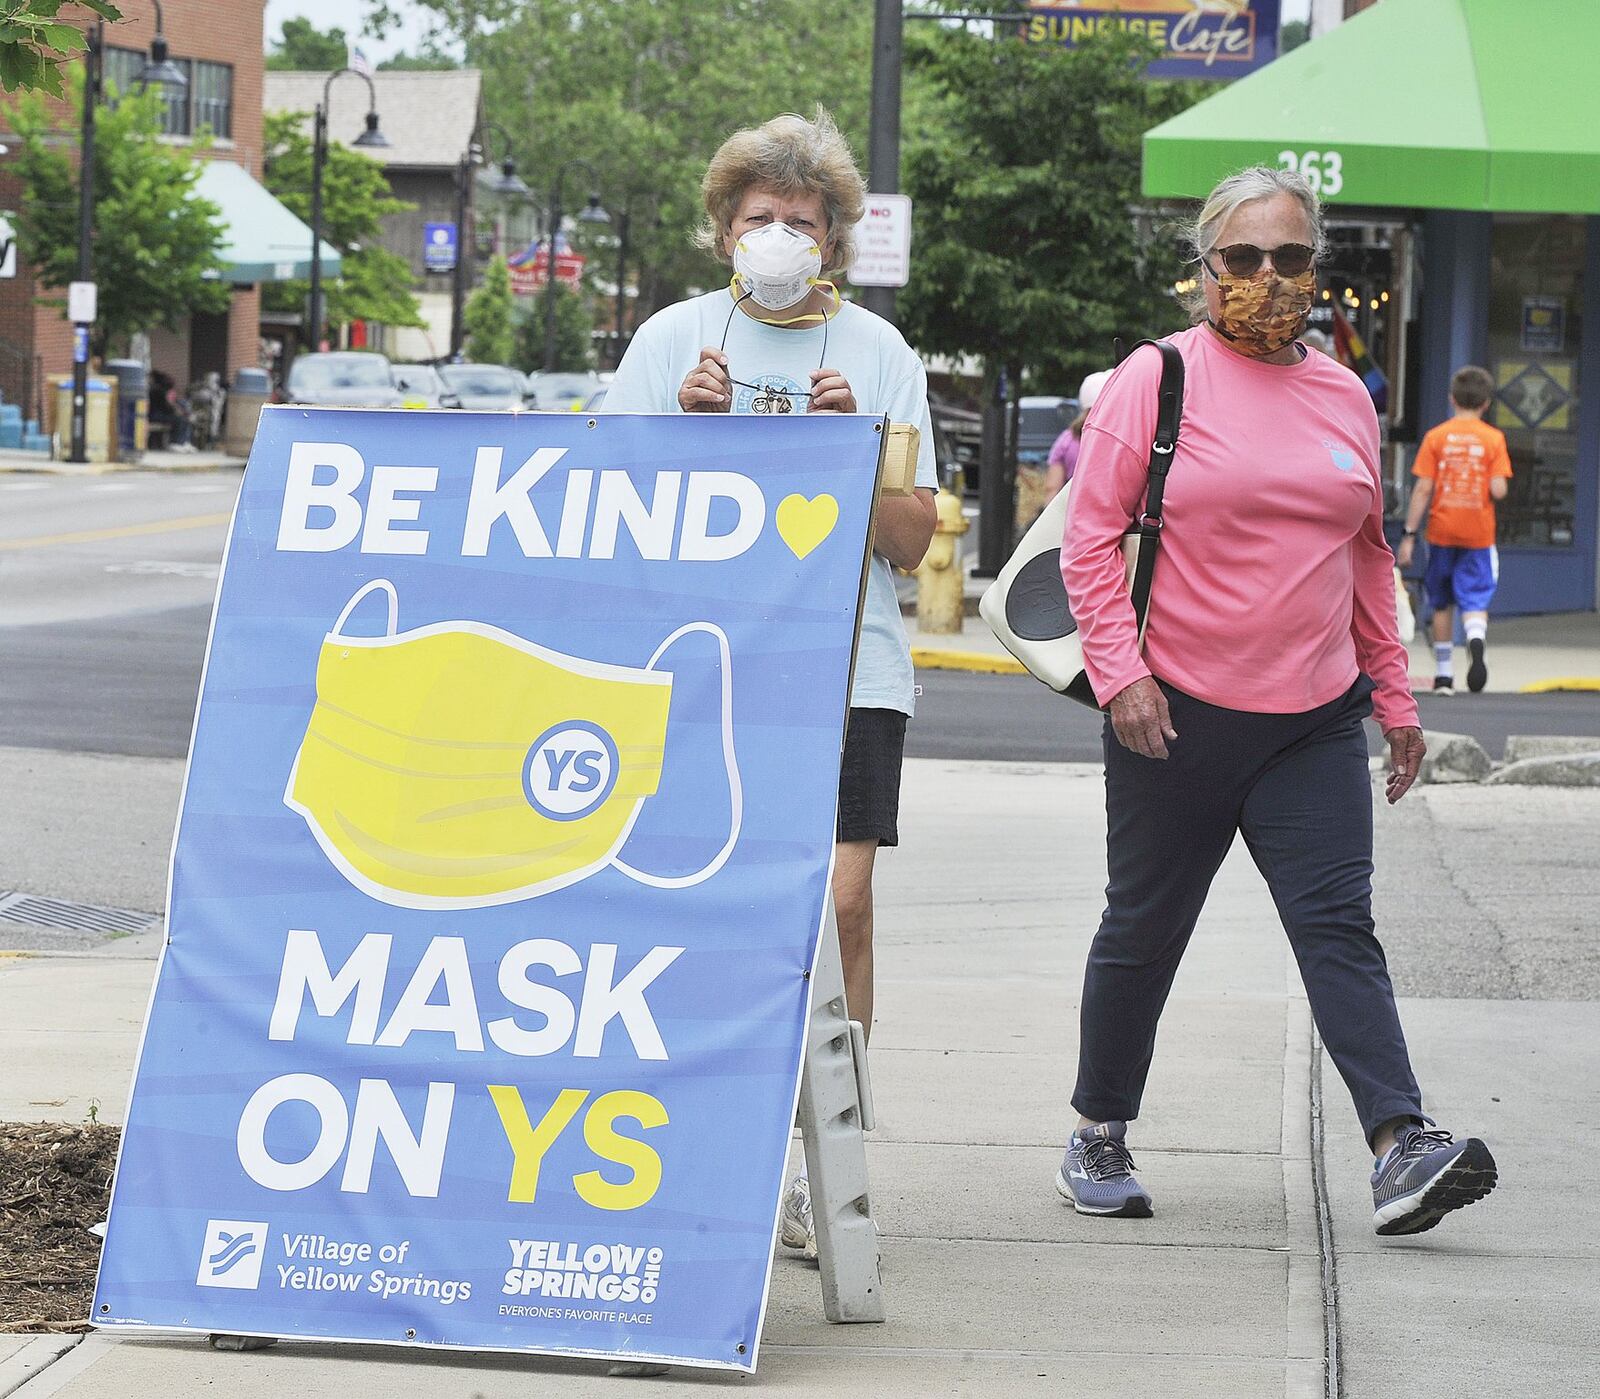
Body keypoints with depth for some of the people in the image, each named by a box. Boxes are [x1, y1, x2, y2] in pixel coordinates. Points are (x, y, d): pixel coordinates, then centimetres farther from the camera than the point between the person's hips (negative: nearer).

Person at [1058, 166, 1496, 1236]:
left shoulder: (1345, 397, 11)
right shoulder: (1158, 378, -3)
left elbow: (1368, 557, 20)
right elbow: (1092, 536, -4)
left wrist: (1394, 695, 18)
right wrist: (1121, 670, -13)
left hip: (1316, 721, 3)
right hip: (1177, 715, -3)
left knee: (1339, 925, -8)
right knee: (1145, 930, 8)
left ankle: (1402, 1148, -18)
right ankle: (1101, 1137, 23)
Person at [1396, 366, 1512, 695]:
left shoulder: (1436, 437, -2)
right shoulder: (1493, 439, -4)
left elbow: (1422, 489, -6)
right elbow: (1498, 491, -11)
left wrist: (1409, 535, -3)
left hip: (1442, 531, 1)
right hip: (1478, 533, -1)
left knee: (1441, 604, 13)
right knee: (1475, 601, 1)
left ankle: (1443, 674, 18)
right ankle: (1476, 641, -31)